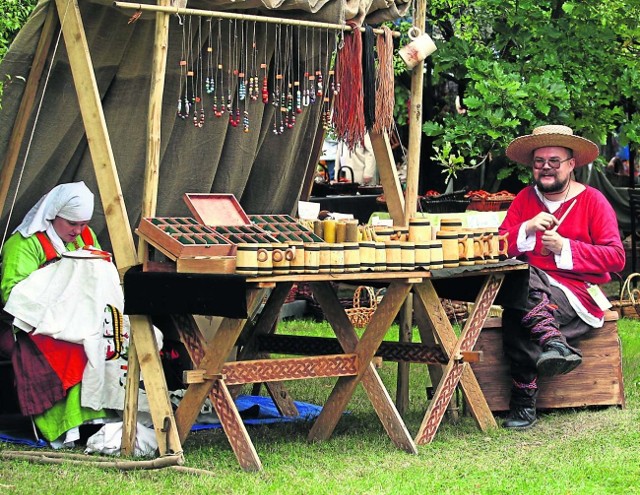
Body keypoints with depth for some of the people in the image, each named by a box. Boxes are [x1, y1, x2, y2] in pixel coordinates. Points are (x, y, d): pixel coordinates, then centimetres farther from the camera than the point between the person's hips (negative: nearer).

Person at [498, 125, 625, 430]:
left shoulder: (592, 200, 4)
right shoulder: (525, 199, 15)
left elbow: (615, 257, -4)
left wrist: (565, 249, -11)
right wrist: (527, 229, -11)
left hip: (579, 294, -3)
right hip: (531, 287, 3)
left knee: (517, 316, -31)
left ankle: (524, 402, -31)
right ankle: (554, 343, -42)